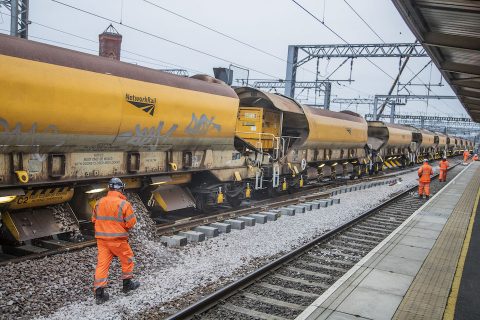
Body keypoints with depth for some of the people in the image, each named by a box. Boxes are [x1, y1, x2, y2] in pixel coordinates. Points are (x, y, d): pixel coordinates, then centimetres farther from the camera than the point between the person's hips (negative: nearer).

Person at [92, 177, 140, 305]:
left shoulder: (99, 202, 1)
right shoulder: (124, 204, -15)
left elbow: (94, 219, 11)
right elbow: (131, 222, -12)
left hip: (101, 238, 5)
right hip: (117, 239, -4)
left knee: (102, 263, 7)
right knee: (127, 259, 17)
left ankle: (99, 293, 6)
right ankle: (127, 284, 30)